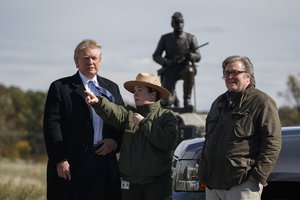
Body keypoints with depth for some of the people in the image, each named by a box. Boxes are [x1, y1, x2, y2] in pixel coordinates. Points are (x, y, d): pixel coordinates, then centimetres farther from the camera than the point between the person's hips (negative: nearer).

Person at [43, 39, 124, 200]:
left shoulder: (111, 88, 18)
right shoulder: (60, 87, 2)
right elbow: (52, 125, -5)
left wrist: (115, 140, -3)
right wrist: (60, 160, -13)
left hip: (105, 163, 4)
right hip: (72, 165, -4)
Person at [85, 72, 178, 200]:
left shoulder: (167, 116, 2)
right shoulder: (129, 113, 10)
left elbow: (167, 142, -15)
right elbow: (114, 113, -12)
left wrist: (144, 123, -11)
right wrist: (98, 102, -33)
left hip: (158, 181, -3)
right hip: (130, 182, 3)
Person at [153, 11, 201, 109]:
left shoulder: (191, 38, 4)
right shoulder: (165, 38, 6)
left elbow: (198, 57, -1)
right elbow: (155, 56, 4)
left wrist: (190, 55, -26)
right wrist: (166, 62, -17)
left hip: (184, 69, 0)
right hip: (170, 72, 0)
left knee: (190, 71, -40)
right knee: (166, 102, -19)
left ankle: (187, 99, -20)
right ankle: (173, 96, 21)